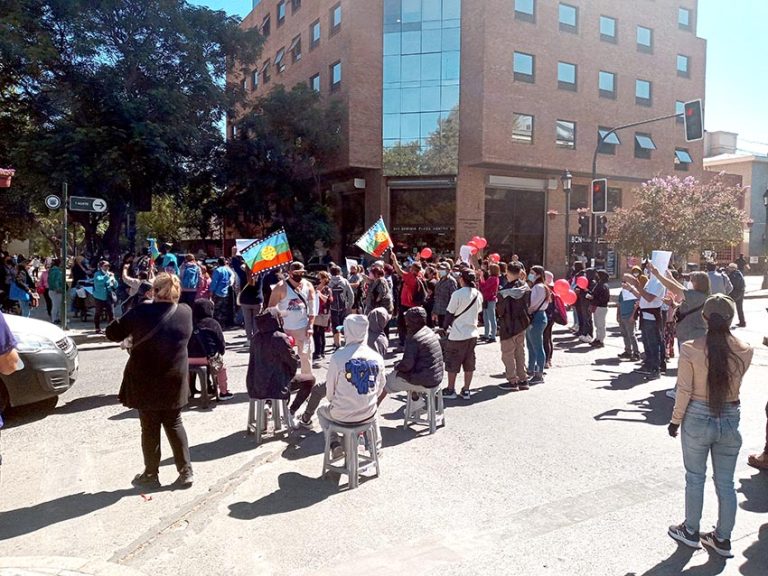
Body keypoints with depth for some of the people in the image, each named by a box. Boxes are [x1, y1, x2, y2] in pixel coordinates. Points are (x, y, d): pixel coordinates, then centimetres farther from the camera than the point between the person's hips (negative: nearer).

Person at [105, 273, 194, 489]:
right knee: (174, 425, 15)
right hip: (175, 382, 3)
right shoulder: (186, 313, -6)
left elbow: (113, 333, -4)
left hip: (145, 382, -3)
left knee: (150, 428, 11)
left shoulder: (140, 313, -15)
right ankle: (186, 472, 15)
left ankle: (151, 474, 23)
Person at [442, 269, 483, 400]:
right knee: (469, 363, 12)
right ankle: (466, 390, 18)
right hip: (472, 333, 6)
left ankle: (450, 390, 17)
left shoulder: (457, 294, -17)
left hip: (457, 335, -6)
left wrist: (445, 327, 4)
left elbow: (449, 313, -11)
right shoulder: (478, 294, 1)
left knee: (452, 363, 8)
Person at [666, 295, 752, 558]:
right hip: (730, 419, 3)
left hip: (697, 418, -2)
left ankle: (690, 531, 29)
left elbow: (684, 391, -13)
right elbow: (735, 378, 10)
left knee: (695, 478, 14)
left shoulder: (690, 349, -17)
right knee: (725, 482, 15)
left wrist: (675, 420, 1)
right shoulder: (744, 350, -8)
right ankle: (722, 539, 28)